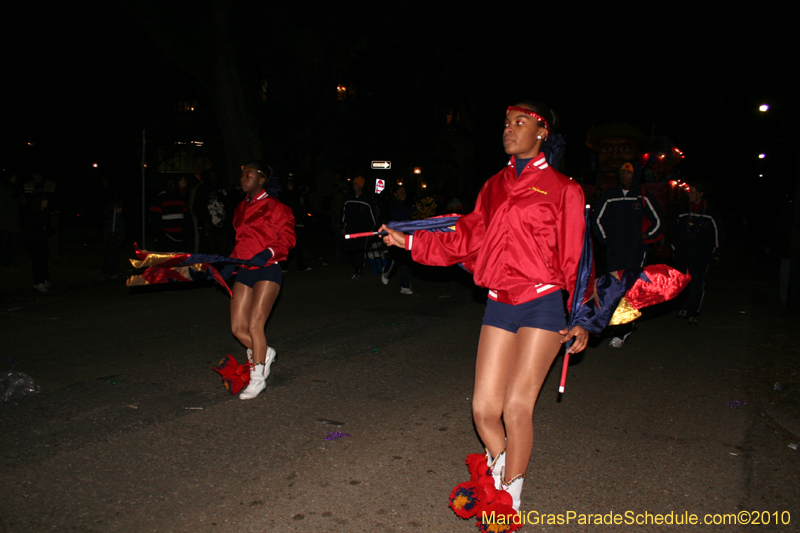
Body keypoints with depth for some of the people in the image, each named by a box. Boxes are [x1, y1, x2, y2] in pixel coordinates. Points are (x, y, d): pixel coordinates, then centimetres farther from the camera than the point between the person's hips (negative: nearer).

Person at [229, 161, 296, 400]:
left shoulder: (276, 207, -5)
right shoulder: (241, 208, 17)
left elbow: (287, 238, -9)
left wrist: (269, 252, -25)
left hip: (268, 271, -7)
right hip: (244, 271, 7)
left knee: (255, 325, -10)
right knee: (238, 328, 1)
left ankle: (258, 378, 5)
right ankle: (265, 353, 29)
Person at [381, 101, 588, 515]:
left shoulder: (563, 189, 0)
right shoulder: (494, 187, 13)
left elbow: (575, 257, 0)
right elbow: (467, 240, 12)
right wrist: (411, 241, 7)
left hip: (542, 304, -4)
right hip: (500, 305, 4)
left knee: (517, 407, -6)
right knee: (484, 409, 1)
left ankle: (510, 502, 16)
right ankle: (499, 475, 31)